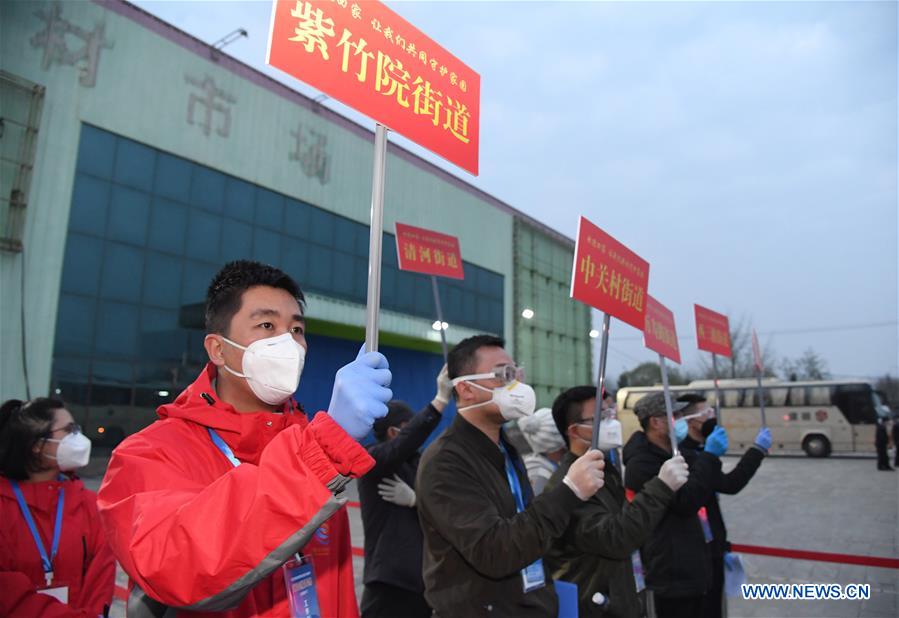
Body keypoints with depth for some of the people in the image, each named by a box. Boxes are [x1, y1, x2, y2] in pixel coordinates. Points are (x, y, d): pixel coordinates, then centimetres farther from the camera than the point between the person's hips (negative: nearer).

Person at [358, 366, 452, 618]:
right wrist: (441, 400, -34)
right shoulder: (373, 459, -8)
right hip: (390, 583, -6)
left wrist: (414, 499, -17)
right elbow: (405, 444, -29)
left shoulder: (421, 463, 10)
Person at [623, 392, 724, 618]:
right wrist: (710, 456, -25)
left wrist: (709, 454, 3)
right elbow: (685, 502, -26)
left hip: (689, 566, 10)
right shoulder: (641, 463, -19)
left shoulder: (672, 454, 13)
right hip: (673, 572, -10)